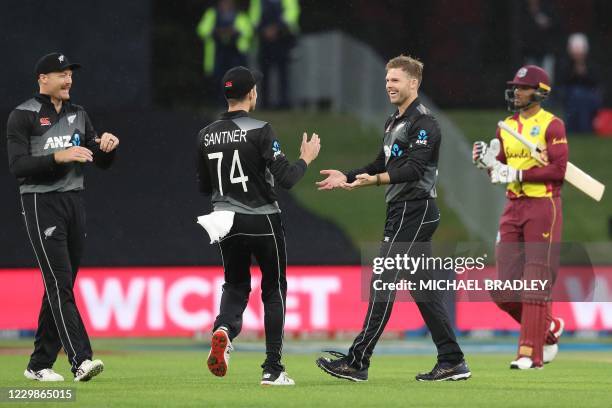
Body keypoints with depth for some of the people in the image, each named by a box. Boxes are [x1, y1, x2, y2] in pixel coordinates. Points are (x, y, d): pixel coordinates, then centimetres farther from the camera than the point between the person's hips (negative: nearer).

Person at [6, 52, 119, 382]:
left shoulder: (78, 115, 16)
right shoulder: (23, 116, -4)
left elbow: (102, 162, 15)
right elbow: (17, 165, -14)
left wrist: (107, 145, -8)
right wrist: (59, 156, -25)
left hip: (74, 203, 7)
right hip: (41, 203, -7)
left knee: (61, 287, 7)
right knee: (59, 283, -14)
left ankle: (39, 364, 13)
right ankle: (80, 360, -23)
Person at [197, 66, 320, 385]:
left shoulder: (207, 135, 3)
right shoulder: (259, 131, -14)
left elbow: (204, 187, 12)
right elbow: (286, 179, -18)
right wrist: (306, 159, 0)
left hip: (226, 223, 4)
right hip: (263, 221, -4)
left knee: (235, 285, 17)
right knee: (274, 288, 10)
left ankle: (224, 328, -18)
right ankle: (272, 368, 8)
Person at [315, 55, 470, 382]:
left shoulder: (423, 122, -12)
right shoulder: (394, 122, 20)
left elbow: (414, 168, -23)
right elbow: (383, 164, 28)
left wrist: (374, 179, -34)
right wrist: (347, 177, 16)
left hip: (414, 210, -10)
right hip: (403, 211, 10)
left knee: (383, 282, -11)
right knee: (422, 286, 9)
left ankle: (357, 362, -11)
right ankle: (452, 362, 11)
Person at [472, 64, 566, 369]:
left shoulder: (552, 125, -6)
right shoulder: (506, 127, 14)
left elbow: (558, 170, -15)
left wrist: (518, 174, -19)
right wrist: (486, 162, -3)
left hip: (543, 207, -7)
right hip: (512, 207, 7)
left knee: (536, 283, -7)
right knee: (505, 290, 4)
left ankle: (530, 353, -5)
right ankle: (549, 328, 24)